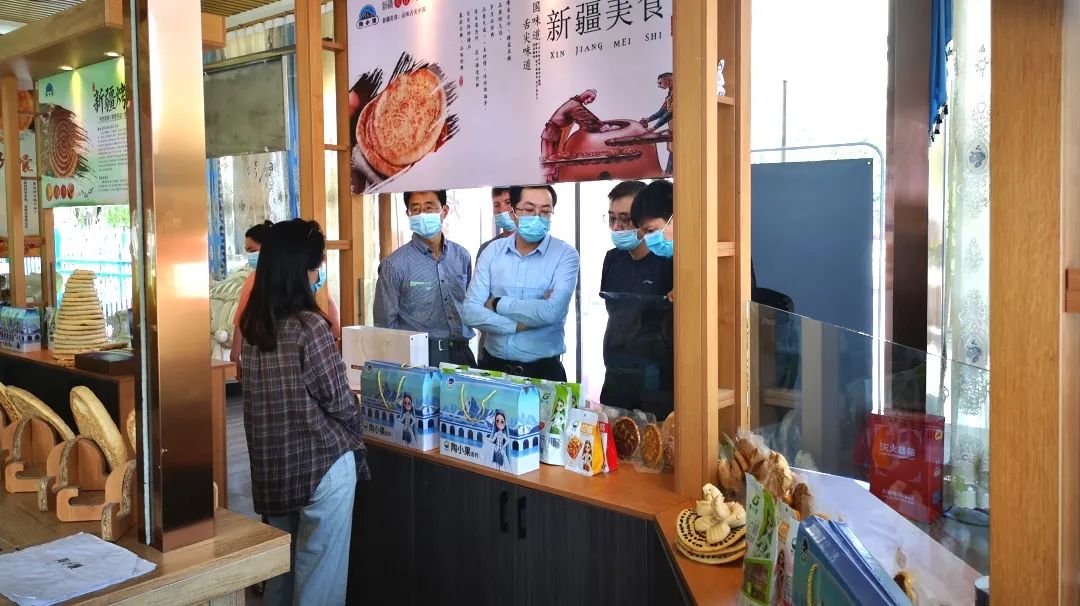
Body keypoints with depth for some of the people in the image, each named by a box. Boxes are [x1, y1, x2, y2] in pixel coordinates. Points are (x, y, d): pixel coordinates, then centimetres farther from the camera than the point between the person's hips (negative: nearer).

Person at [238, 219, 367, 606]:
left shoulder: (253, 323, 2)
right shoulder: (309, 326, -19)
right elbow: (339, 402, -14)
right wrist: (354, 437, 5)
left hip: (270, 465, 7)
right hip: (320, 465, -7)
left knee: (281, 564, 22)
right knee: (320, 574, 7)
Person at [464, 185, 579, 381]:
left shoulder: (566, 255, -8)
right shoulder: (492, 251, 1)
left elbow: (551, 312, -22)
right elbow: (471, 312, -7)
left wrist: (497, 304, -11)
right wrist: (520, 324, -17)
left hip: (543, 369, -3)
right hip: (493, 365, 3)